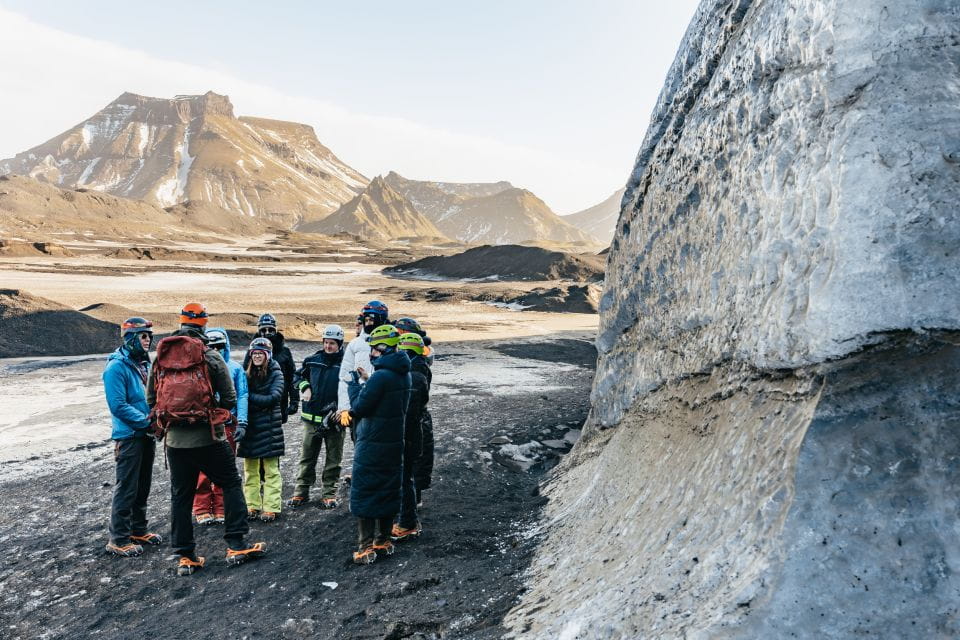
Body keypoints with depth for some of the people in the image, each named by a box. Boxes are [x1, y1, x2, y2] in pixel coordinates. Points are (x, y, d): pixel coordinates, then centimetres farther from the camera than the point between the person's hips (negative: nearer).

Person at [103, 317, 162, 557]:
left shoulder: (145, 363, 10)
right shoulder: (116, 367, -15)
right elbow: (118, 406, -20)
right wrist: (147, 421, -21)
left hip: (147, 434, 8)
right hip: (129, 436, -8)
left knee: (143, 486, 17)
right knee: (126, 489, -2)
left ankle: (138, 530, 29)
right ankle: (118, 539, 8)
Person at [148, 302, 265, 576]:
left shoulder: (160, 358, 4)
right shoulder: (211, 356, -7)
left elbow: (151, 399, 7)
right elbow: (230, 400, -6)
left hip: (174, 439, 4)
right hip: (207, 437, -4)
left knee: (180, 495, 13)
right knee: (231, 484, 10)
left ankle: (185, 556, 18)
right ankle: (237, 545, 7)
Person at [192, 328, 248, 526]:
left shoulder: (235, 368, 6)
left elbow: (242, 396, 5)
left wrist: (242, 422, -2)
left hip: (227, 425, 1)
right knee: (202, 470, 0)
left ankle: (220, 509, 17)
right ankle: (202, 510, 11)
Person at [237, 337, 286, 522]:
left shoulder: (275, 373, -4)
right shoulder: (247, 373, 7)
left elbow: (273, 398, -14)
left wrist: (250, 397, -15)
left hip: (269, 426, -4)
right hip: (249, 425, 4)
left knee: (271, 470, 1)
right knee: (250, 470, 10)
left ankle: (271, 508, 5)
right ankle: (252, 505, 20)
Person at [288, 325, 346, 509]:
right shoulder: (313, 361, 4)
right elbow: (299, 375, 20)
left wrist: (338, 408, -18)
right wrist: (304, 387, 1)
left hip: (334, 419, -3)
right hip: (312, 417, 3)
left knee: (333, 459, 9)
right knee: (307, 457, 11)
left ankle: (330, 494, 20)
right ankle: (301, 492, 22)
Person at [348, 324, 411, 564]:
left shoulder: (381, 376, -22)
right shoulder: (404, 375, 5)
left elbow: (360, 408, -17)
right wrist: (369, 381, 10)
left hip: (372, 445, -8)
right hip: (394, 443, 8)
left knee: (364, 493, 2)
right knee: (389, 490, 16)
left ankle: (365, 547, 5)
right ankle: (383, 540, 25)